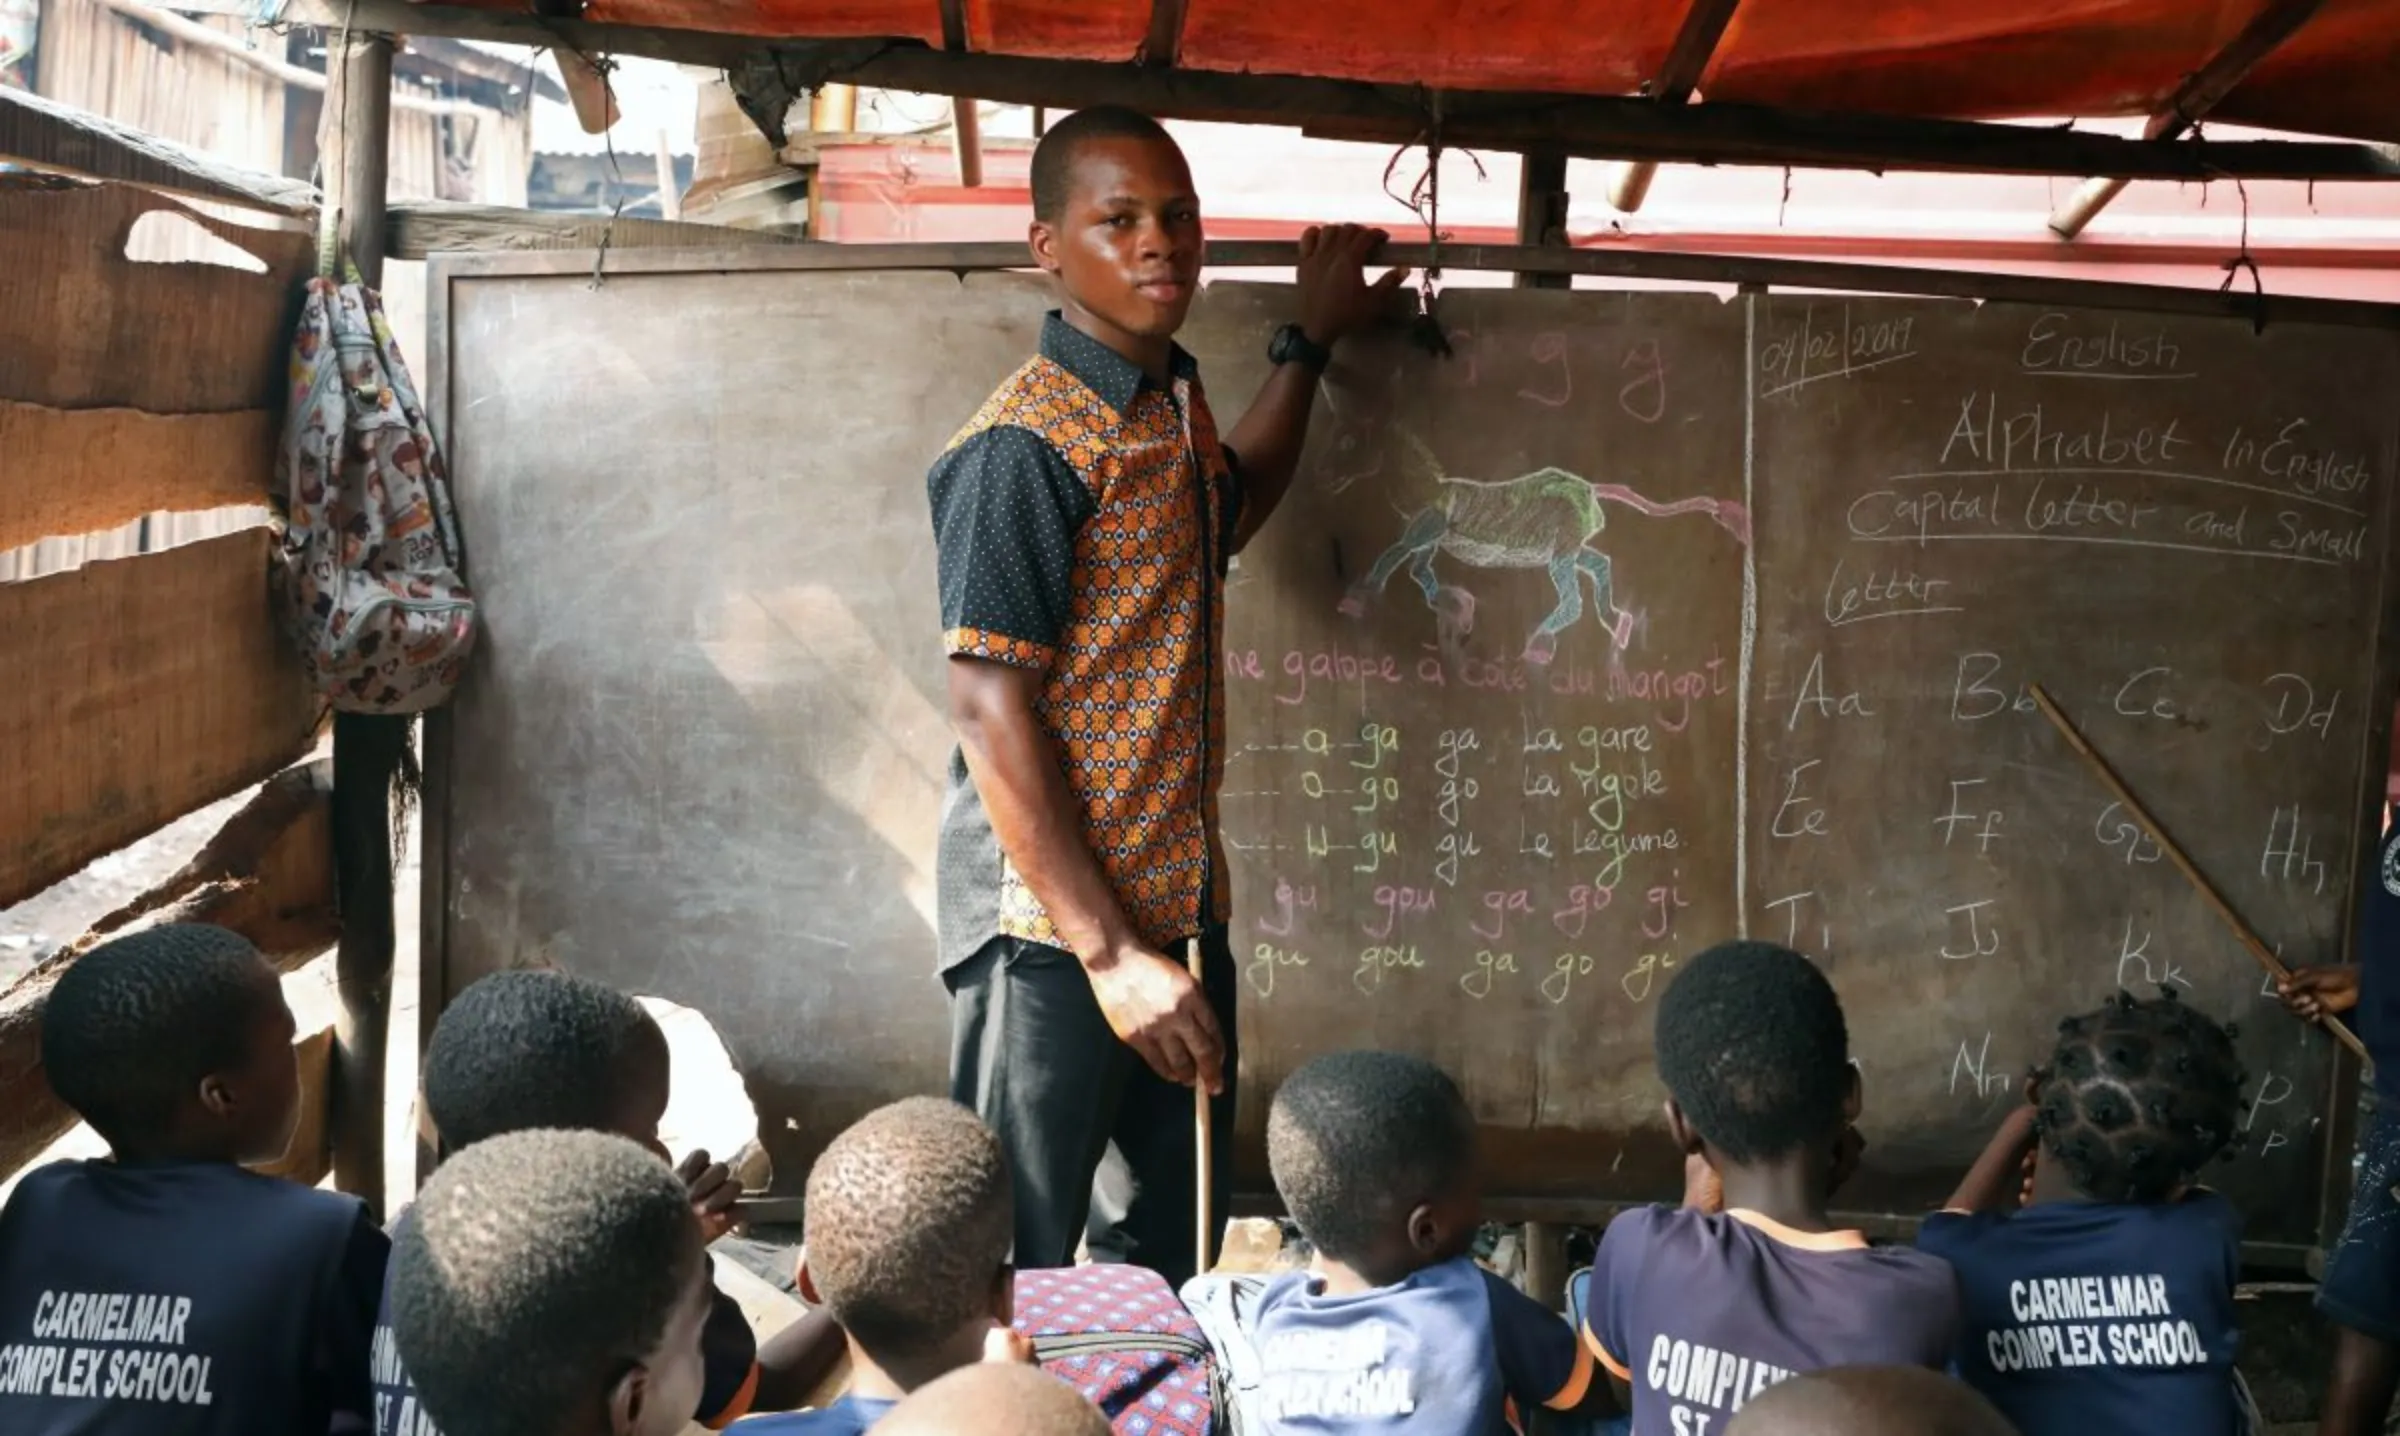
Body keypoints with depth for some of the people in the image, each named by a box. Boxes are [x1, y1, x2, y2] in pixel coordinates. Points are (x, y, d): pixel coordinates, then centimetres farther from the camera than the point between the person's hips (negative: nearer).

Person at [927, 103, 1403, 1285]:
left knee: (1165, 1260, 17)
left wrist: (1310, 341, 33)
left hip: (1177, 908, 8)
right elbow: (989, 711, -19)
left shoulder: (1175, 408, 12)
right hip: (1053, 927, -8)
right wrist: (1109, 948, -21)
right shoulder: (1027, 441, -15)